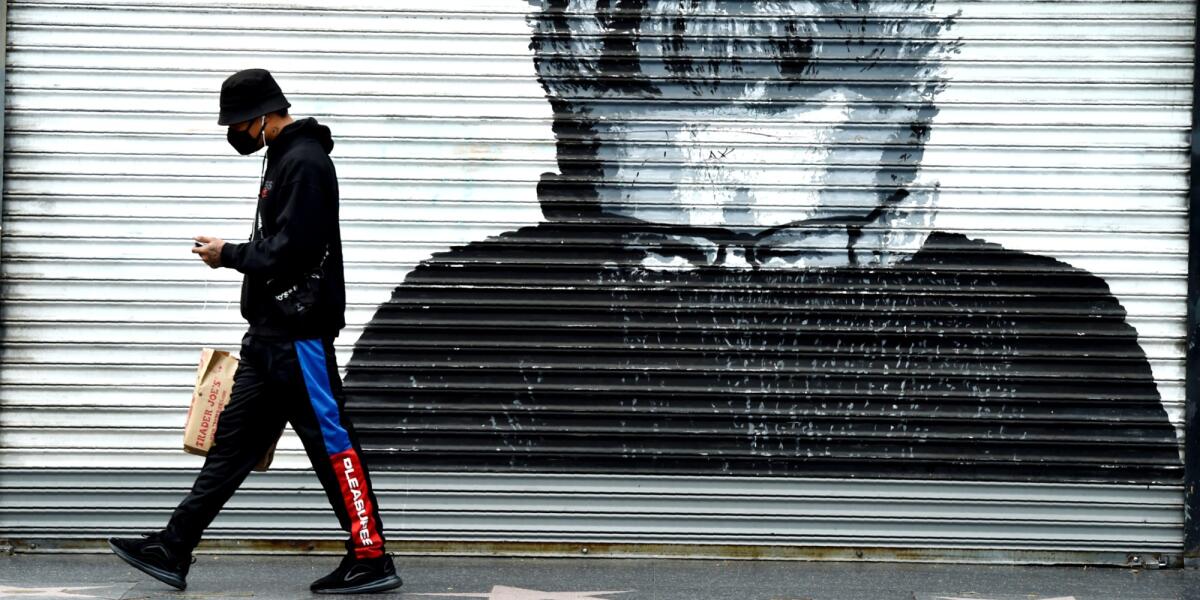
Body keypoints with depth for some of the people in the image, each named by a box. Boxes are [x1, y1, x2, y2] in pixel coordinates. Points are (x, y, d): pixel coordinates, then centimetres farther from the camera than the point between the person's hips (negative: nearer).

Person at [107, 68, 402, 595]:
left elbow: (288, 252, -21)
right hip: (272, 335, 10)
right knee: (234, 439, 9)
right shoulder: (285, 159, 18)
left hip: (299, 335, -10)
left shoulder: (305, 162, -13)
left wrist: (228, 255, -8)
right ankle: (173, 550, 11)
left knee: (331, 443, -6)